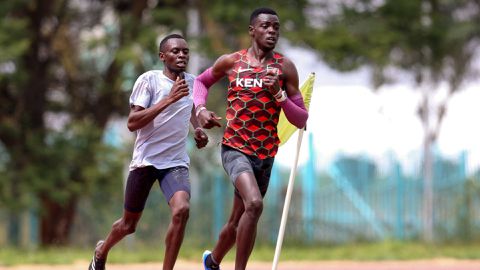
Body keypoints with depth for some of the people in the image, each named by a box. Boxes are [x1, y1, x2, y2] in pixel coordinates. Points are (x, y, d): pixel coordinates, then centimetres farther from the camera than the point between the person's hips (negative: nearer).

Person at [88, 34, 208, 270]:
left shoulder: (192, 82, 6)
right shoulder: (149, 80, -11)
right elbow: (132, 123, -21)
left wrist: (198, 130, 10)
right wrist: (168, 100, -27)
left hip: (176, 162, 3)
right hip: (146, 160, -3)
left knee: (181, 210, -25)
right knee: (129, 223, 11)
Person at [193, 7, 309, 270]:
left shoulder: (284, 67, -1)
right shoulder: (231, 62, -1)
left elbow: (301, 120, -1)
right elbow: (201, 81, 20)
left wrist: (279, 95, -17)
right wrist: (200, 109, 1)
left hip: (265, 154, 3)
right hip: (235, 148, -3)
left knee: (238, 221, 15)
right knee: (254, 204, -28)